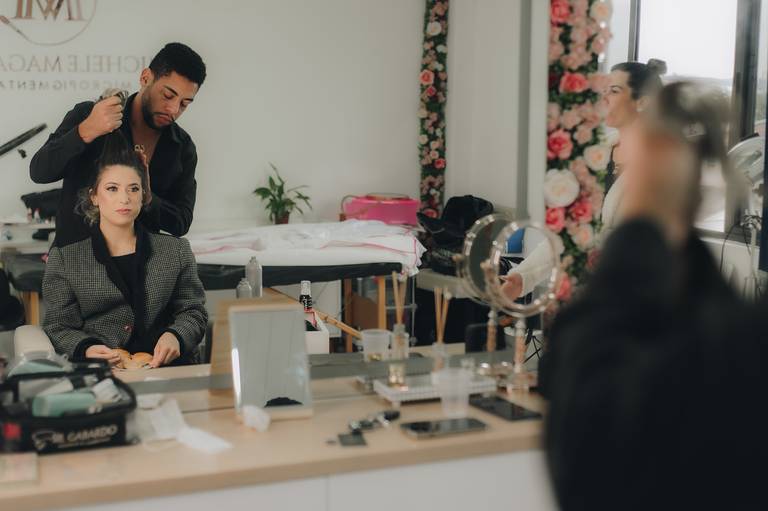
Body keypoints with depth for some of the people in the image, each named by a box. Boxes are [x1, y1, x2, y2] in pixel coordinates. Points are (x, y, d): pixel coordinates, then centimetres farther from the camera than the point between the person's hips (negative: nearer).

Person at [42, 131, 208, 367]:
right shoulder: (64, 258, 12)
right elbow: (59, 326, 9)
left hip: (165, 365, 1)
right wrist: (85, 349, -13)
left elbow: (193, 312, 15)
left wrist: (175, 336, -9)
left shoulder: (177, 250, 16)